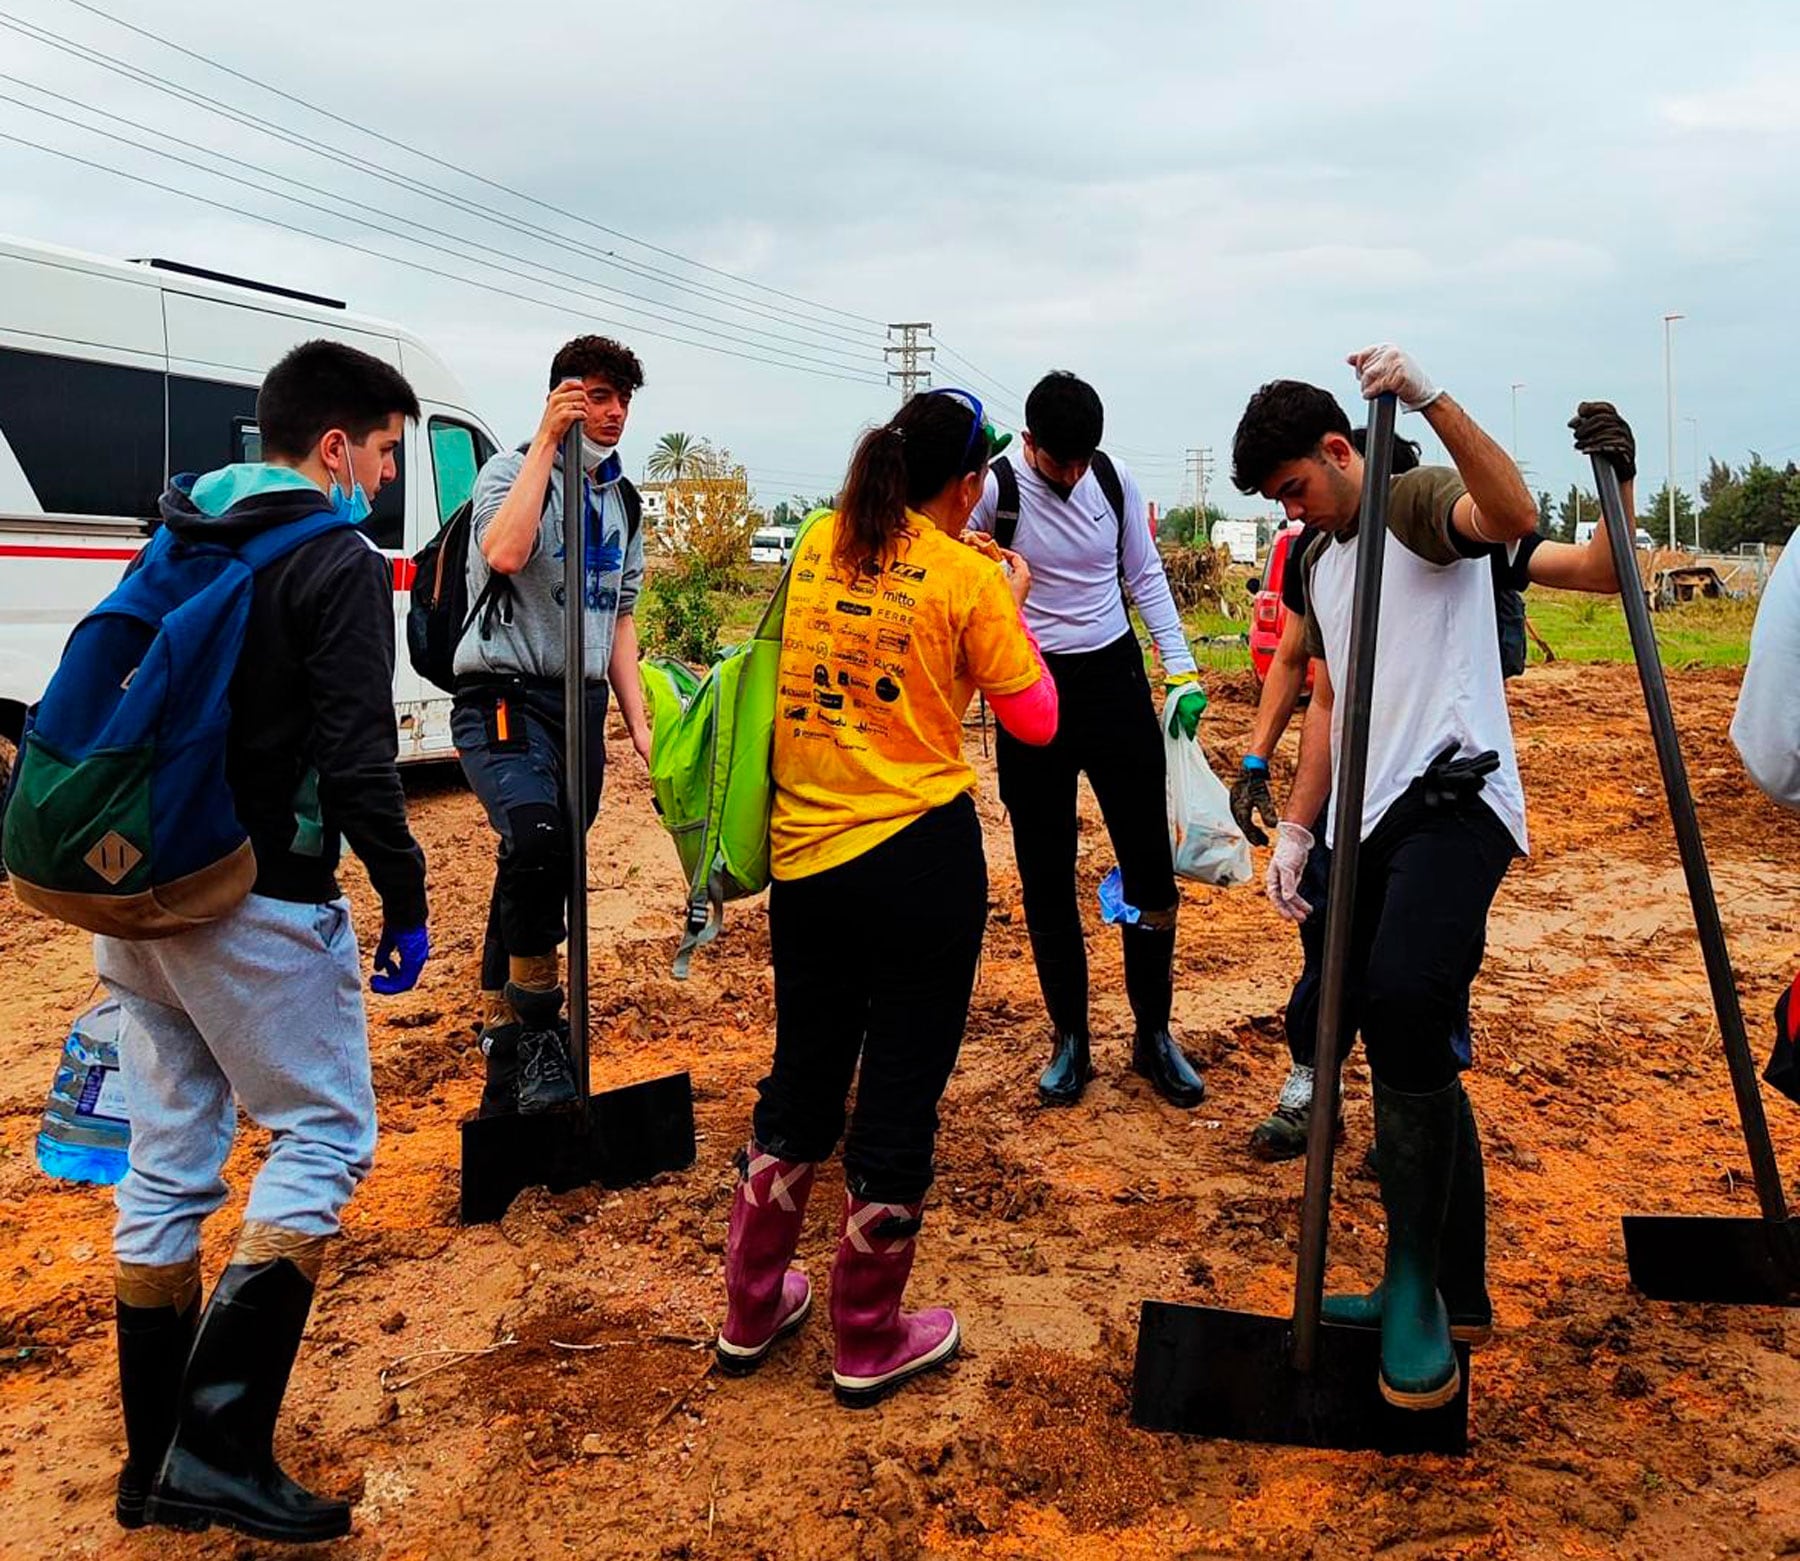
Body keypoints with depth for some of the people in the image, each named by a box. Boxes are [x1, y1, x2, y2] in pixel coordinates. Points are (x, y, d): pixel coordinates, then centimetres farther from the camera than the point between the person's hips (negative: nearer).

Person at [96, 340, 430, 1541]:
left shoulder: (179, 544, 14)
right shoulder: (339, 564, -10)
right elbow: (357, 758, -18)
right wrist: (406, 902, -10)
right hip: (258, 907, -8)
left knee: (170, 1161, 13)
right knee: (324, 1137, 3)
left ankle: (156, 1465, 21)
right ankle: (222, 1449, -4)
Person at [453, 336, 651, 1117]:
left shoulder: (622, 500, 17)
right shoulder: (512, 470, -4)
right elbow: (504, 554, -26)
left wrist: (638, 724, 13)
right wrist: (546, 441, -19)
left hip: (581, 705, 7)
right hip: (505, 697, -6)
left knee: (534, 882, 10)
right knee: (536, 835, -34)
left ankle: (505, 1078, 20)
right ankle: (539, 1030, -19)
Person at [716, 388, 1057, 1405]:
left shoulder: (820, 543, 5)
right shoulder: (967, 577, -10)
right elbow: (1036, 721, -5)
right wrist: (1013, 604, 7)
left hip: (804, 854, 5)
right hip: (919, 855, -5)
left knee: (800, 1080, 20)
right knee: (902, 1093, 9)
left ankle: (752, 1309, 33)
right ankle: (870, 1341, 24)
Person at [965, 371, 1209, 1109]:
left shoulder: (1115, 478, -1)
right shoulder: (995, 487, -13)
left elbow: (1145, 576, 9)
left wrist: (1182, 671, 3)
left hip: (1114, 677, 3)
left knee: (1150, 863, 3)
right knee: (1046, 877, 6)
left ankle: (1153, 1035, 19)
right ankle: (1070, 1039, 22)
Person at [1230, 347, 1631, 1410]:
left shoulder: (1419, 502, -1)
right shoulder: (1320, 564, 23)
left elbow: (1514, 513, -25)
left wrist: (1431, 400, -31)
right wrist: (1298, 826, 15)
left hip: (1453, 798, -9)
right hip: (1373, 821, 9)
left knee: (1403, 1003, -28)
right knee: (1415, 1052, 9)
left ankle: (1416, 1291, -15)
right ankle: (1454, 1293, 21)